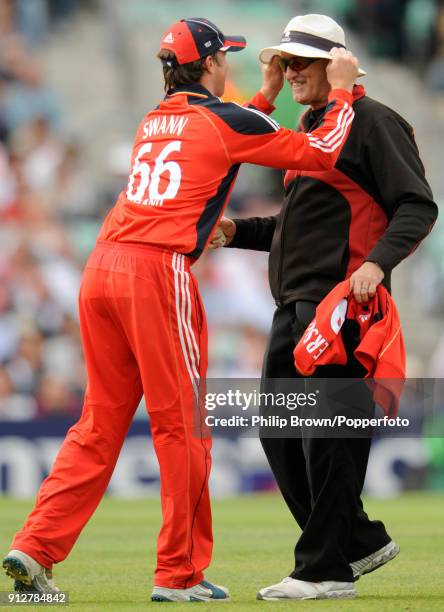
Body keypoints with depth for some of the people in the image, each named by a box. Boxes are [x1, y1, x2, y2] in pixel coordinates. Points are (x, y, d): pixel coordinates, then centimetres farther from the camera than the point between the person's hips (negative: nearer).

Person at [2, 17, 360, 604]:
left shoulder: (153, 122, 23)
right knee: (182, 426, 1)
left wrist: (266, 95, 42)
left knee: (99, 424, 10)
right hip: (157, 273, -7)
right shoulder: (224, 120, 3)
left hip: (101, 269, 7)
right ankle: (179, 573, 5)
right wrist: (342, 91, 15)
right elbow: (318, 153, 2)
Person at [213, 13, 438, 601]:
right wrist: (237, 232, 16)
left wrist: (377, 262, -27)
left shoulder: (372, 123, -6)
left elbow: (418, 207, -12)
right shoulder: (309, 130, 22)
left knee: (329, 435, -9)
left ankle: (327, 569, -5)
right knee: (278, 427, 10)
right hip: (295, 305, 10)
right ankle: (360, 540, 19)